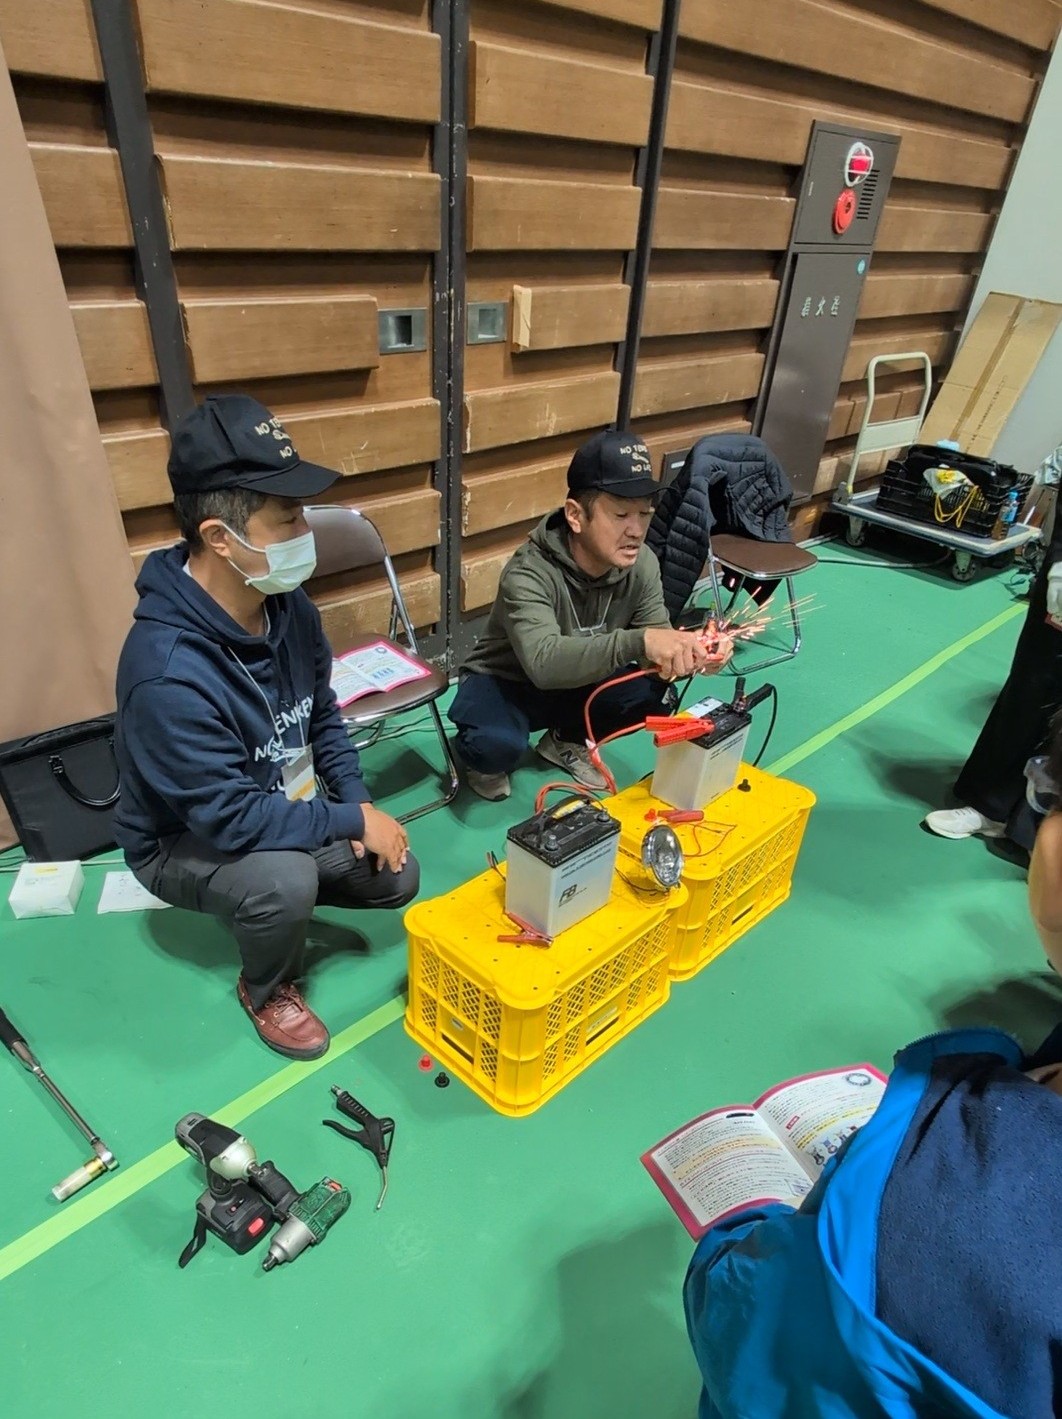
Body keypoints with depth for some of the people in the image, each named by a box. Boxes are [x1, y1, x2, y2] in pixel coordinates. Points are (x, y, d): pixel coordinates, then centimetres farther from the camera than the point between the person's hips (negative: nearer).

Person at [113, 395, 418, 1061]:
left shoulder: (289, 605, -13)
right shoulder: (169, 670, -38)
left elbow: (323, 716, 2)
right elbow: (230, 818, -33)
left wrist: (359, 803, -7)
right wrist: (352, 820, -24)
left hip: (284, 813, 7)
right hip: (186, 842, -6)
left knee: (397, 878, 1)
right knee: (285, 881, -35)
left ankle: (270, 894, 26)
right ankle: (268, 990, 1)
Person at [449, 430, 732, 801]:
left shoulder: (642, 566, -15)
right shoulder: (529, 573, -32)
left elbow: (657, 659, -14)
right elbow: (544, 662, -48)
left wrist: (690, 654, -38)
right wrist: (639, 641, -59)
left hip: (579, 683, 6)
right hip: (504, 683, -5)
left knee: (656, 697, -18)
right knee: (498, 743, -36)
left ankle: (565, 741, 10)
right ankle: (485, 761, 4)